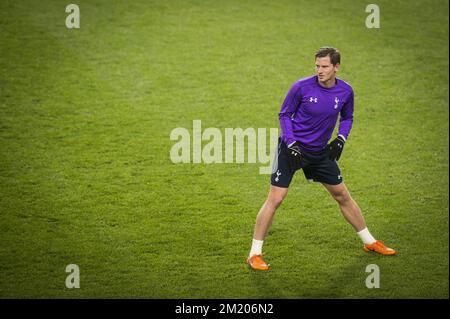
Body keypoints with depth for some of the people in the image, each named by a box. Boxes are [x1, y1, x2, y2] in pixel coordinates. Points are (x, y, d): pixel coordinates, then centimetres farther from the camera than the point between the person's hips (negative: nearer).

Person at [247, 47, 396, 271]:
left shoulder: (345, 92, -5)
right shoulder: (302, 87, -16)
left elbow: (347, 117, 14)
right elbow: (284, 115, -5)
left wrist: (341, 138, -4)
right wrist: (291, 143, -15)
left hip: (320, 151, 4)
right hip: (292, 148, -4)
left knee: (342, 195, 13)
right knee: (275, 199, -11)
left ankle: (369, 242, 29)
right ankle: (255, 254, -5)